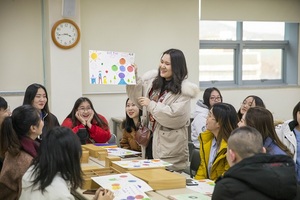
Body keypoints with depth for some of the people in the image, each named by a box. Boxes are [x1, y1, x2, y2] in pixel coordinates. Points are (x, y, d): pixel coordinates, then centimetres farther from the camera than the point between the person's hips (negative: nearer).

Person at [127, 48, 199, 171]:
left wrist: (151, 104, -14)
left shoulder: (184, 89, -11)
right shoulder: (153, 80, 7)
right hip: (152, 137, 6)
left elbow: (175, 116, -20)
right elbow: (138, 100, 10)